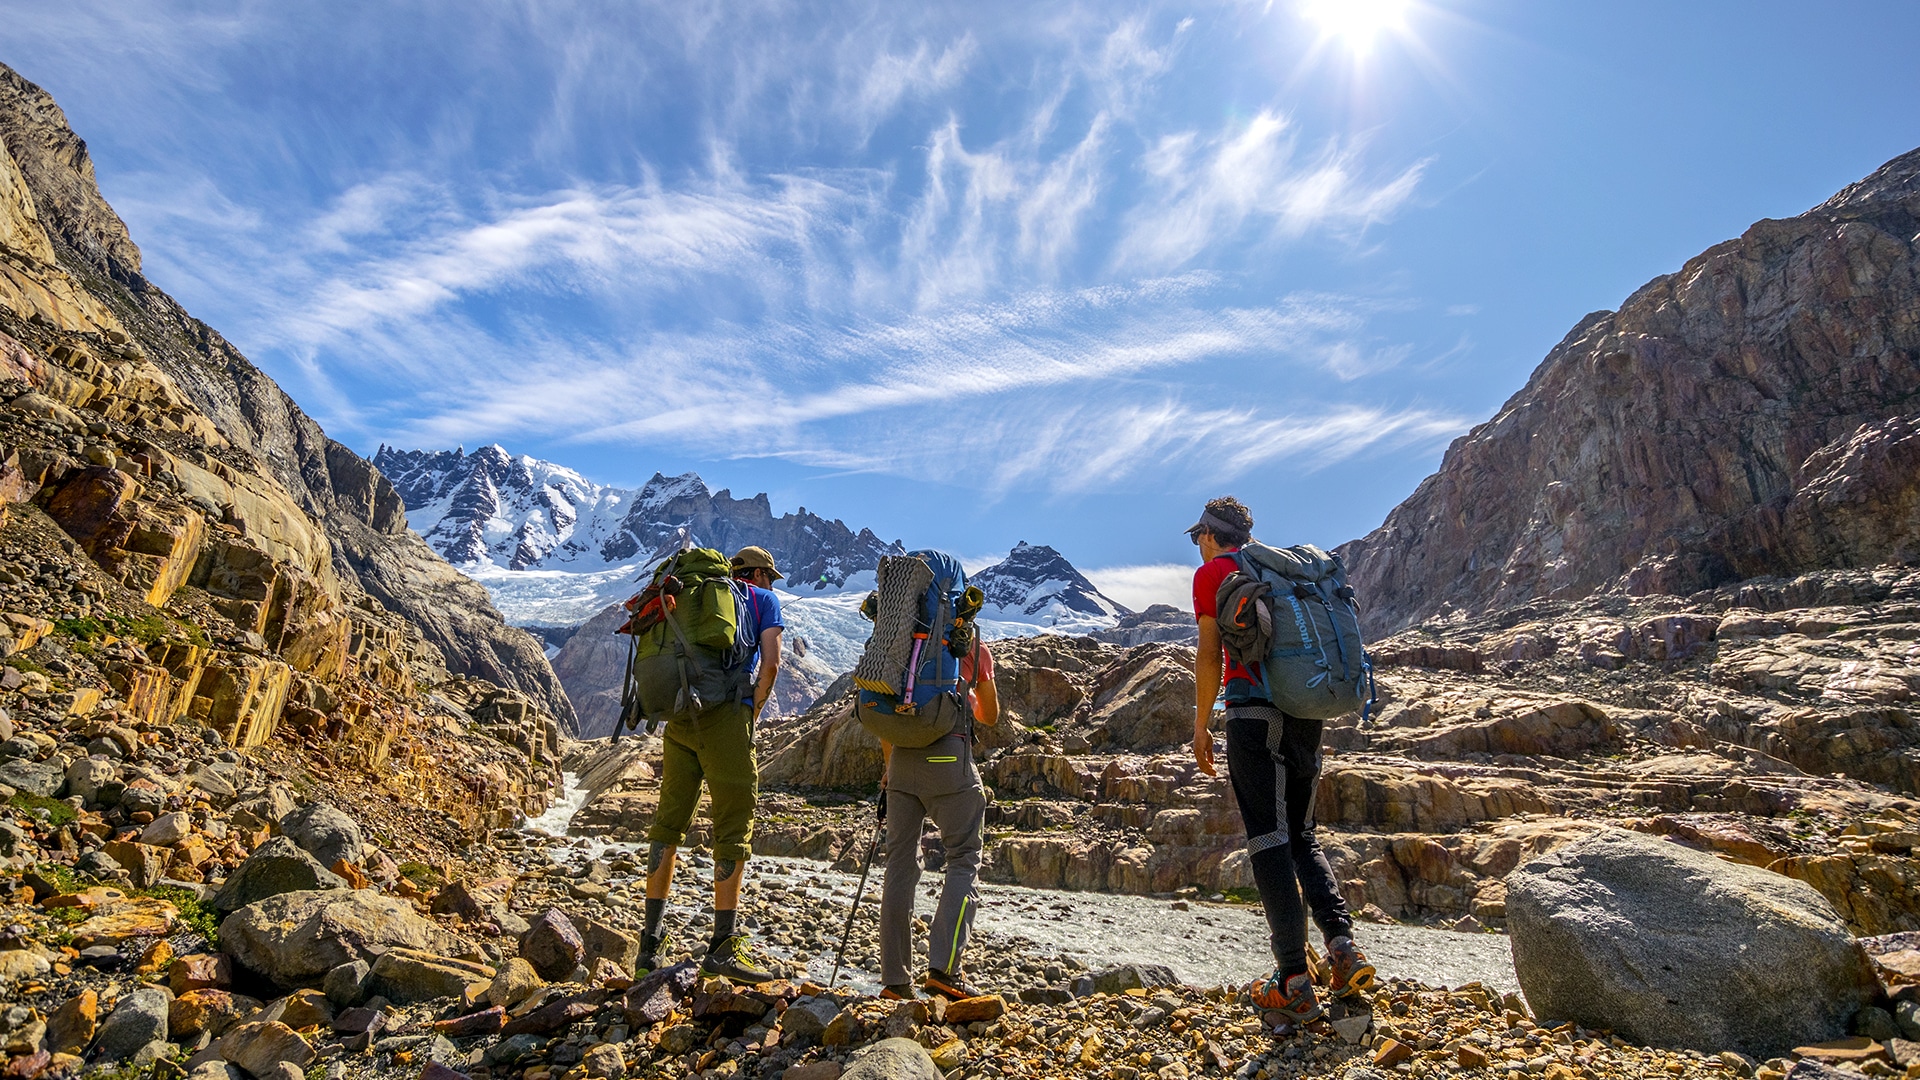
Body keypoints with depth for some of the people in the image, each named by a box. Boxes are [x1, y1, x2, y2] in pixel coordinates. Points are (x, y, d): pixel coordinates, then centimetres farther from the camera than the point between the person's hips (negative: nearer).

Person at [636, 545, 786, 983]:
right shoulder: (764, 599, 12)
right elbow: (770, 663, -1)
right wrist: (753, 714, 10)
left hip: (679, 716, 5)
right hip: (726, 715, -5)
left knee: (669, 822, 11)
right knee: (733, 829, -1)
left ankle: (651, 941, 15)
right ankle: (723, 946, 0)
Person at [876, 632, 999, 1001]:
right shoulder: (973, 646, 9)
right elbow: (990, 716, 19)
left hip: (902, 756, 4)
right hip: (949, 755, -4)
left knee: (901, 863, 9)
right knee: (964, 860, 4)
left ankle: (895, 979, 11)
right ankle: (943, 968, -8)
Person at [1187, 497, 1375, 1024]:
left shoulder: (1212, 573, 3)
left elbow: (1210, 654, -5)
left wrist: (1201, 724, 2)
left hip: (1254, 713, -6)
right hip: (1306, 714, 6)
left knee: (1269, 842, -3)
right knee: (1301, 838, 17)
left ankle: (1294, 984, -2)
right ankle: (1344, 946, 3)